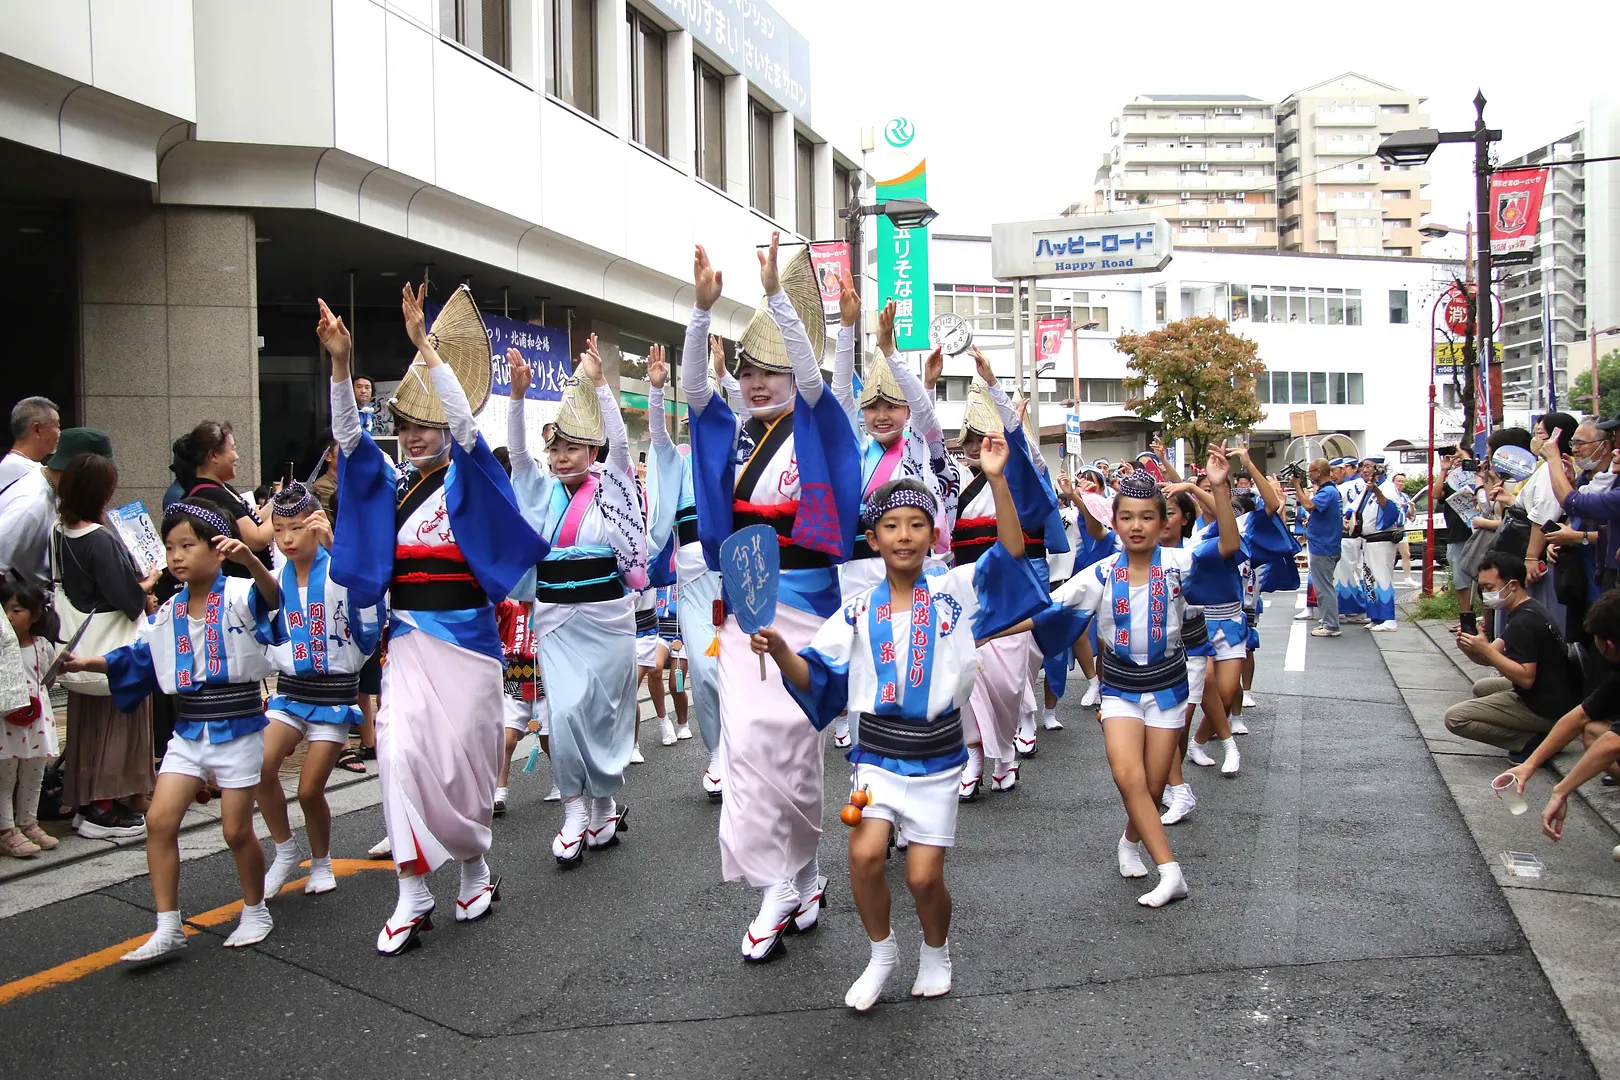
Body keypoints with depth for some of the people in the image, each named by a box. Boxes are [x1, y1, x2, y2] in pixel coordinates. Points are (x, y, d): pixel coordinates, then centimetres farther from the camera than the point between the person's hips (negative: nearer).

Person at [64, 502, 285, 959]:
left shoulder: (239, 596, -11)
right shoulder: (166, 614, 6)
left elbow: (270, 595, -34)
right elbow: (138, 659, 18)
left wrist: (249, 560, -53)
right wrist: (86, 662, 7)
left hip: (237, 729, -5)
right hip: (188, 732, 5)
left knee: (237, 829, 2)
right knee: (159, 819, -4)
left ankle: (255, 912, 25)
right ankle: (167, 928, 5)